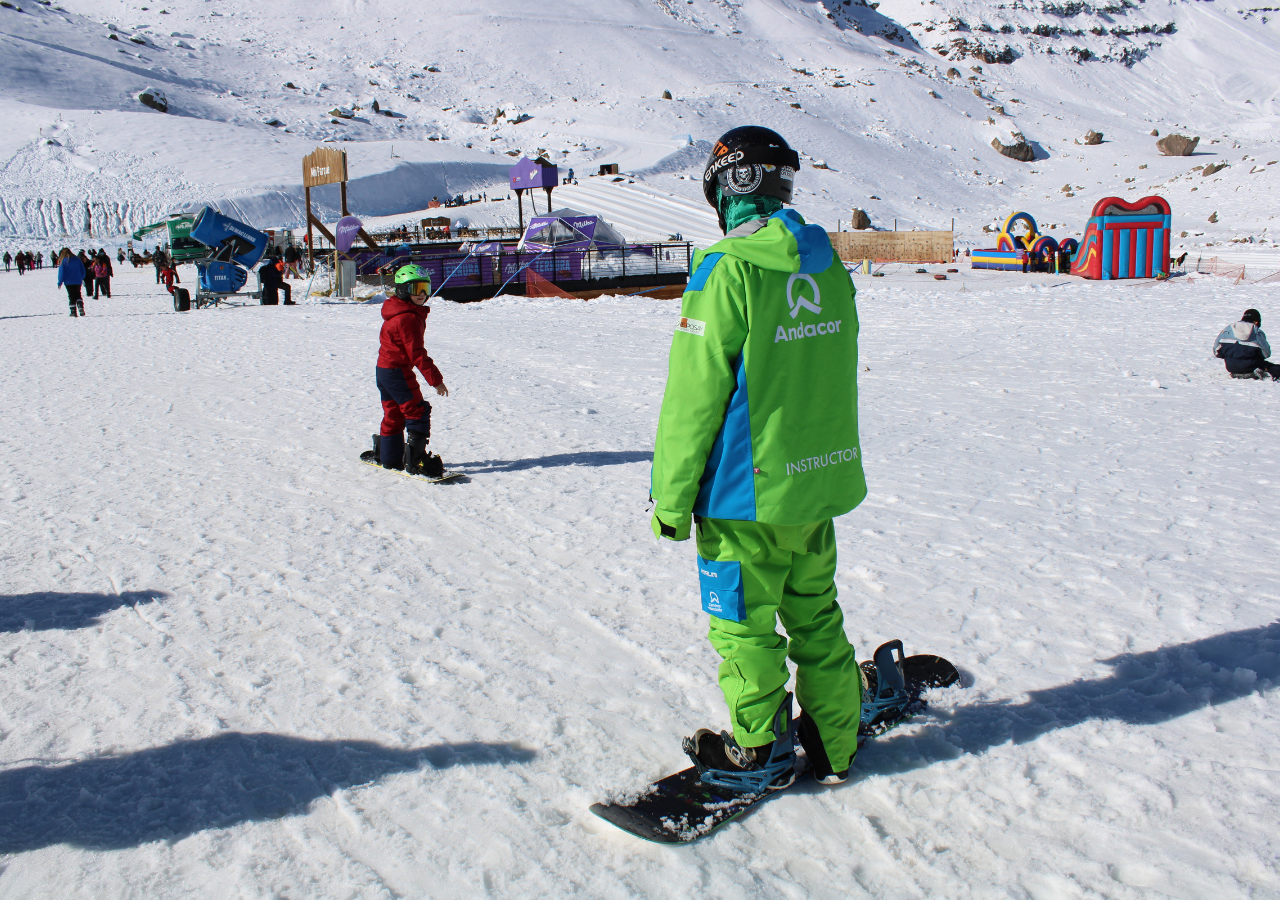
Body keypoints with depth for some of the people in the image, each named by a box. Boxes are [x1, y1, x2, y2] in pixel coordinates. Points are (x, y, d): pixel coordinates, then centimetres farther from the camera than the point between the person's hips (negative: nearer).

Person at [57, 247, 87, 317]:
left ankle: (73, 312, 0)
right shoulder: (77, 259, 4)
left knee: (71, 297, 4)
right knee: (78, 295, 15)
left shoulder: (63, 261, -7)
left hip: (69, 282, -3)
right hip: (78, 281, 3)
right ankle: (81, 307, -8)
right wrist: (81, 279, 19)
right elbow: (83, 270, 8)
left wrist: (60, 282, -2)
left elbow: (61, 272, -8)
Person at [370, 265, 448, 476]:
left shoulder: (397, 313, 14)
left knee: (393, 414, 19)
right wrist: (436, 379, -19)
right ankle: (415, 460, -14)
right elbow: (417, 353, -22)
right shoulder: (408, 318, -19)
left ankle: (389, 456, 31)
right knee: (417, 412, -11)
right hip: (397, 372, -11)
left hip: (383, 369, 11)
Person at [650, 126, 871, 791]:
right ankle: (835, 745, 30)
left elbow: (694, 395, -17)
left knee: (743, 624, 9)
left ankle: (759, 754, 23)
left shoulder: (728, 269, -17)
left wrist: (670, 496, -10)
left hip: (747, 490, -7)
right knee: (815, 615, 19)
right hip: (822, 480, 7)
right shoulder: (826, 262, 5)